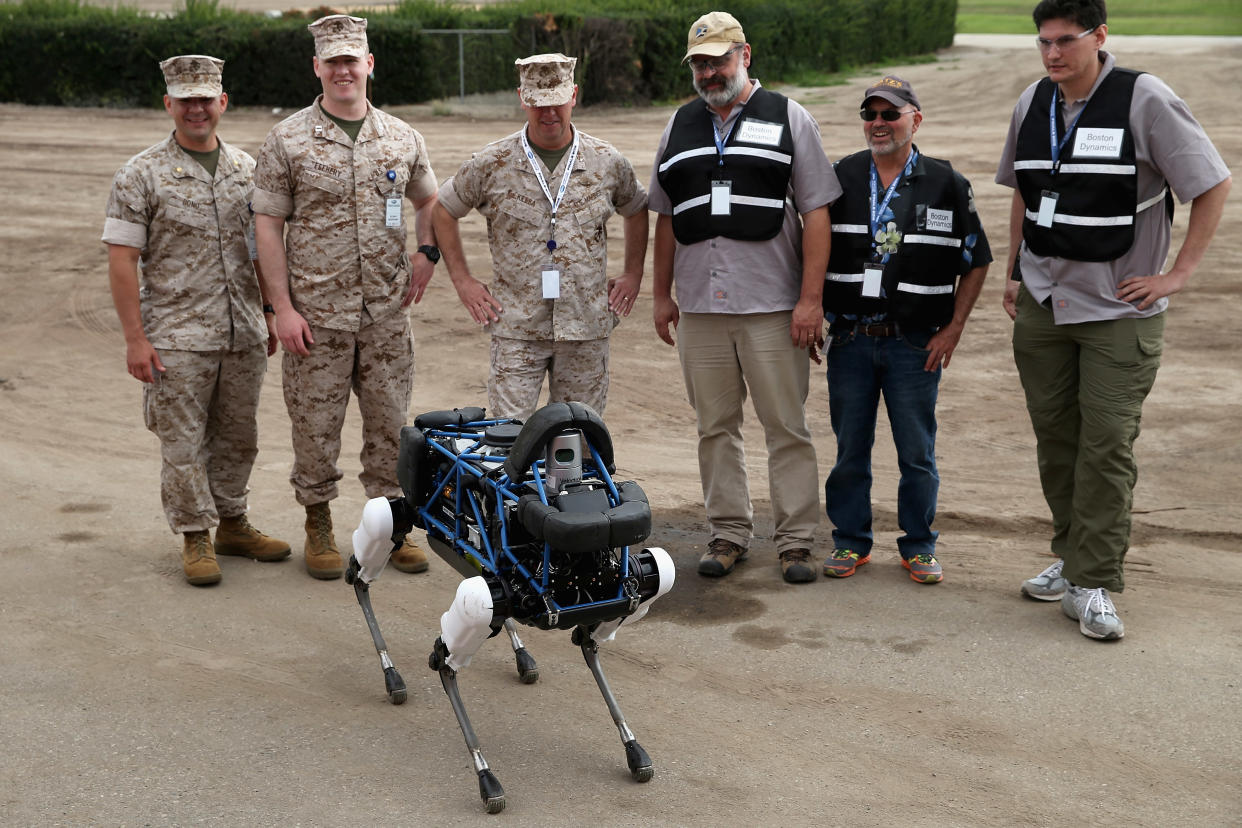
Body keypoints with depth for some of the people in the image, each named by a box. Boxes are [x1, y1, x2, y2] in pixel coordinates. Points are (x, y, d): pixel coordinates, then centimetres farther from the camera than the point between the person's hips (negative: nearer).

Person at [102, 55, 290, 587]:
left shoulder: (247, 170, 10)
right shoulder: (142, 175, -5)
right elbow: (122, 260, -7)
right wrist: (135, 338, -13)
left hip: (244, 335, 4)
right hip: (178, 337, -4)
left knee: (237, 437, 13)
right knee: (183, 442, 1)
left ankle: (232, 523, 27)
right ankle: (195, 537, 13)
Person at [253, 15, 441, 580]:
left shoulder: (401, 139, 7)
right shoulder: (287, 140, -3)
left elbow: (428, 200, 24)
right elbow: (267, 225, -3)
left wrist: (426, 252, 6)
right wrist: (283, 308, -9)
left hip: (387, 313, 3)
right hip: (316, 314, -3)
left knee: (390, 423, 8)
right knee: (316, 425, 4)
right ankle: (318, 527, 20)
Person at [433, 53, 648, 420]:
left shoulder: (607, 162, 3)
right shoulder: (492, 164, -2)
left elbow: (636, 210, 22)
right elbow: (444, 210, 11)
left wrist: (632, 274, 13)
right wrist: (462, 280, 5)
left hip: (586, 326, 2)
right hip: (517, 327, -1)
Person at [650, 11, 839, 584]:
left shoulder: (789, 119, 3)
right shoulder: (679, 127, 15)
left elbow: (816, 211, -2)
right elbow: (666, 217, 19)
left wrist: (811, 299, -10)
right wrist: (661, 294, 14)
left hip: (773, 306, -4)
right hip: (699, 306, 4)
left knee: (786, 425, -1)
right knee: (715, 426, 8)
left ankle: (795, 541, 6)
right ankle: (729, 534, 17)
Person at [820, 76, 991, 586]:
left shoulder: (947, 185, 1)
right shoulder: (840, 178, 6)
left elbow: (976, 261, 6)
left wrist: (953, 329, -1)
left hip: (916, 343, -1)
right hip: (850, 339, 2)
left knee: (917, 453, 3)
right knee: (850, 448, 8)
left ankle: (919, 546, 17)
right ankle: (850, 542, 20)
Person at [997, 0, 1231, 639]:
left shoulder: (1144, 99, -11)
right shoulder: (1032, 104, 7)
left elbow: (1213, 185, -7)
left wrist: (1177, 275, -9)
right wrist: (1014, 272, 16)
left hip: (1118, 308, -5)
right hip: (1040, 303, 5)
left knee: (1107, 443, -6)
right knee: (1055, 436, 11)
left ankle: (1092, 584, 0)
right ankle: (1073, 556, 26)